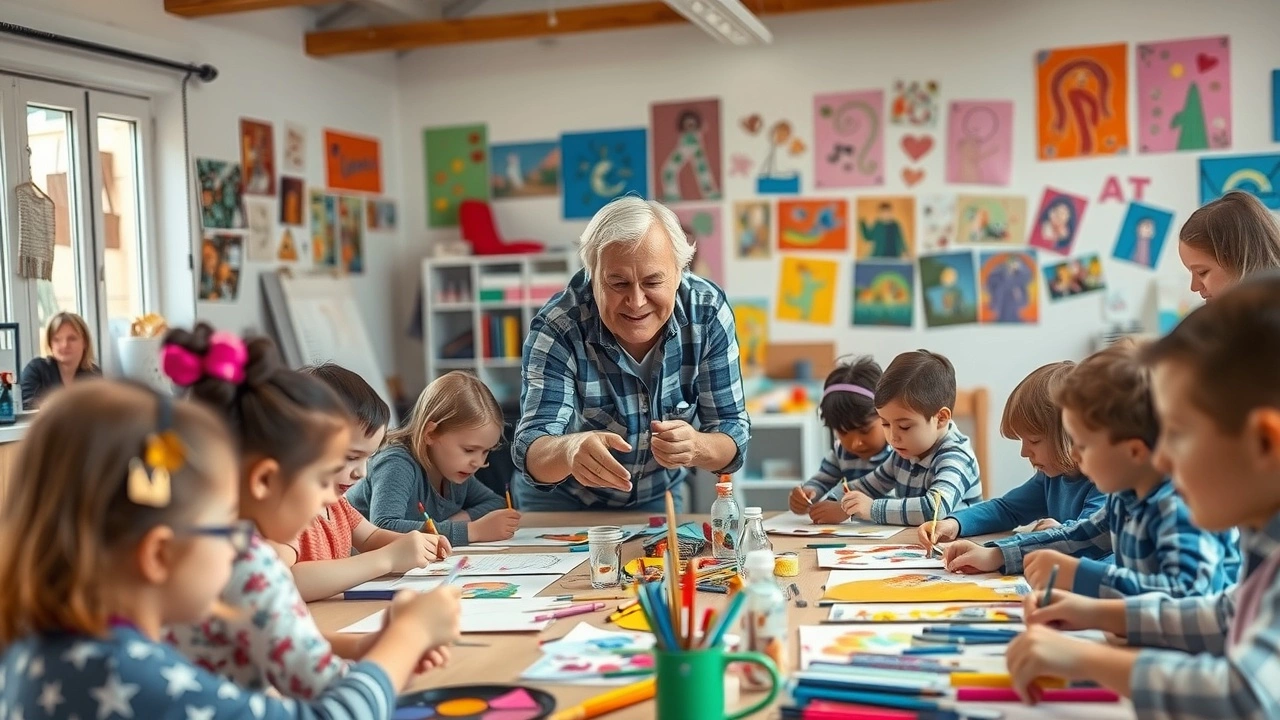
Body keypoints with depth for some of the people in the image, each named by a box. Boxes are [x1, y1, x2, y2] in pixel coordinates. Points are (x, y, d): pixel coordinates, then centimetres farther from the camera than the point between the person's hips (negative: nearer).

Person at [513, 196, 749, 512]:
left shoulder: (709, 313, -18)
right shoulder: (557, 329, -26)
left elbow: (734, 435, -15)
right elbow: (530, 451, -31)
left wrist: (696, 448, -39)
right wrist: (571, 449, -55)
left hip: (658, 497, 2)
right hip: (564, 503, -2)